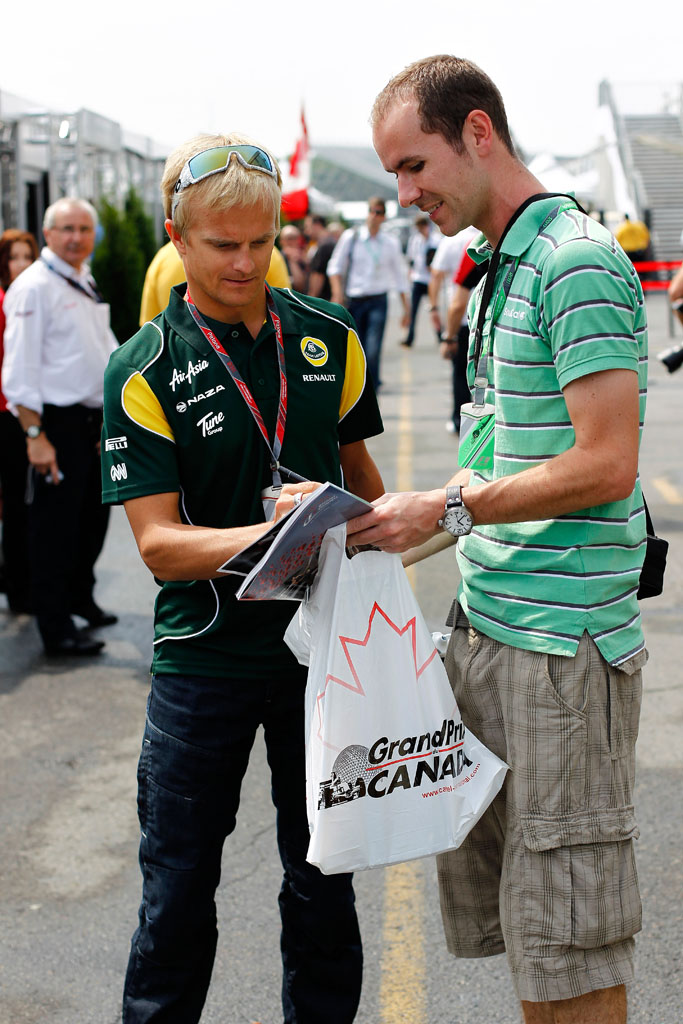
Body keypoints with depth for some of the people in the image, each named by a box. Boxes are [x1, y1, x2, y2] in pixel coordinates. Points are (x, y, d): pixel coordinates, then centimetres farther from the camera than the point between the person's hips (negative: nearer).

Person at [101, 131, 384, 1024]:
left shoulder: (330, 337, 2)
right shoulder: (144, 373, -9)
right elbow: (158, 543, -15)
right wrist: (266, 533, -30)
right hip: (204, 656, -2)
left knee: (322, 884, 14)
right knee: (178, 893, 8)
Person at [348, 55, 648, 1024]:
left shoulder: (579, 260, -13)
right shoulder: (496, 270, 16)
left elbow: (604, 467, -19)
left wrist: (448, 509, -13)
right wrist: (399, 523, 11)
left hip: (562, 638, -9)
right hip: (486, 619, 9)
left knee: (568, 942, 2)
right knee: (507, 907, 15)